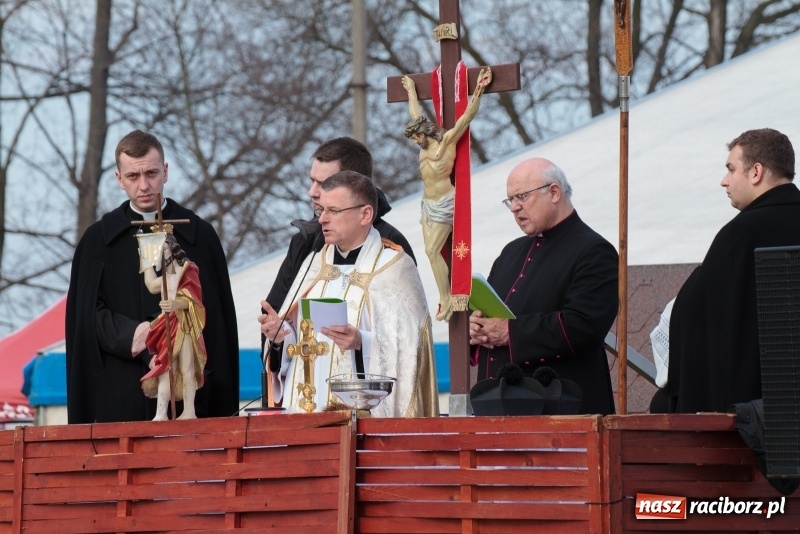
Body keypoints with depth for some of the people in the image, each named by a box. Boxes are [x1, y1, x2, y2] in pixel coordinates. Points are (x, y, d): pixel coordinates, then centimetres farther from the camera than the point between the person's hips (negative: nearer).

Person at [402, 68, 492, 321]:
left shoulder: (447, 140, -8)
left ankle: (446, 299, -9)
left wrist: (479, 90, -21)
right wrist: (411, 90, 38)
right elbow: (416, 115, 27)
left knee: (432, 250, -13)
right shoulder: (426, 144, 13)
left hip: (444, 203, -8)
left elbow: (468, 115, -14)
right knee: (431, 251, 0)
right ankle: (444, 298, 1)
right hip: (428, 203, 8)